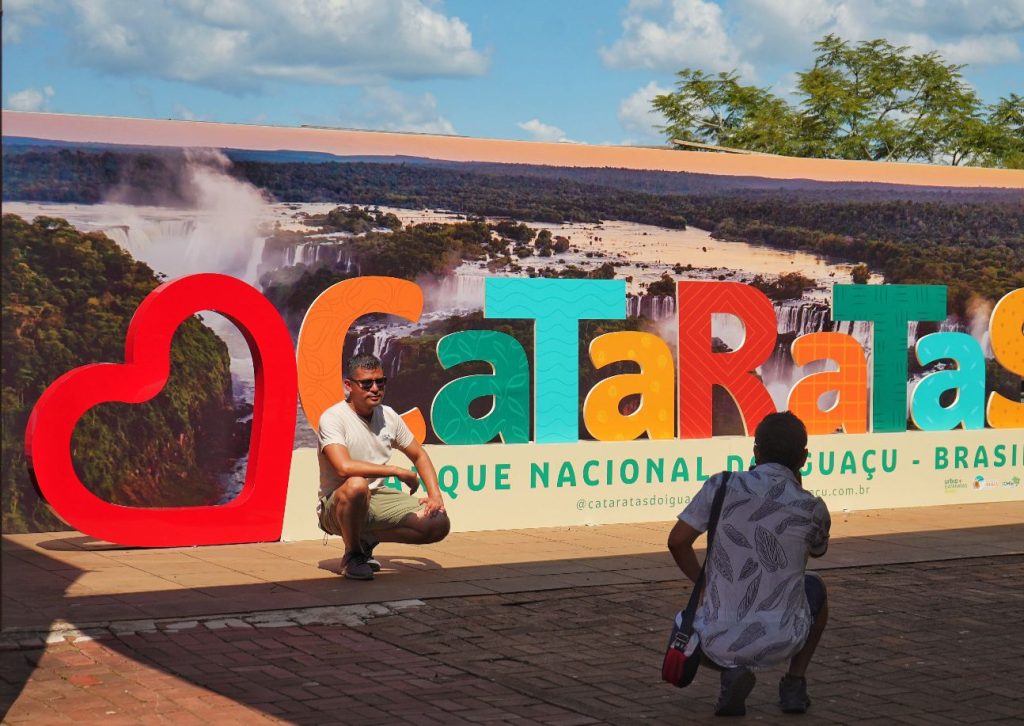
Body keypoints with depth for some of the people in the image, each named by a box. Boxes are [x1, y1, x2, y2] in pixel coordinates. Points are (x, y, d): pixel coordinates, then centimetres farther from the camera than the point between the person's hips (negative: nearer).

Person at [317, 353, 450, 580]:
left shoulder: (389, 416, 4)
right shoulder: (332, 418, -16)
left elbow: (419, 456, 17)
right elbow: (344, 467, -32)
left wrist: (435, 495, 0)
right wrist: (398, 471, -24)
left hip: (377, 498, 6)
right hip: (337, 506, -6)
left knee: (439, 524, -12)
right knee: (356, 485, -41)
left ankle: (368, 539, 10)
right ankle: (352, 554, -13)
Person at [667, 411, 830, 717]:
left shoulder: (722, 486, -4)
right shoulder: (811, 507, -2)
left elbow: (677, 541, 0)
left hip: (721, 642, -1)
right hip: (781, 640, 1)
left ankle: (730, 672, 2)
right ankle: (794, 685, 20)